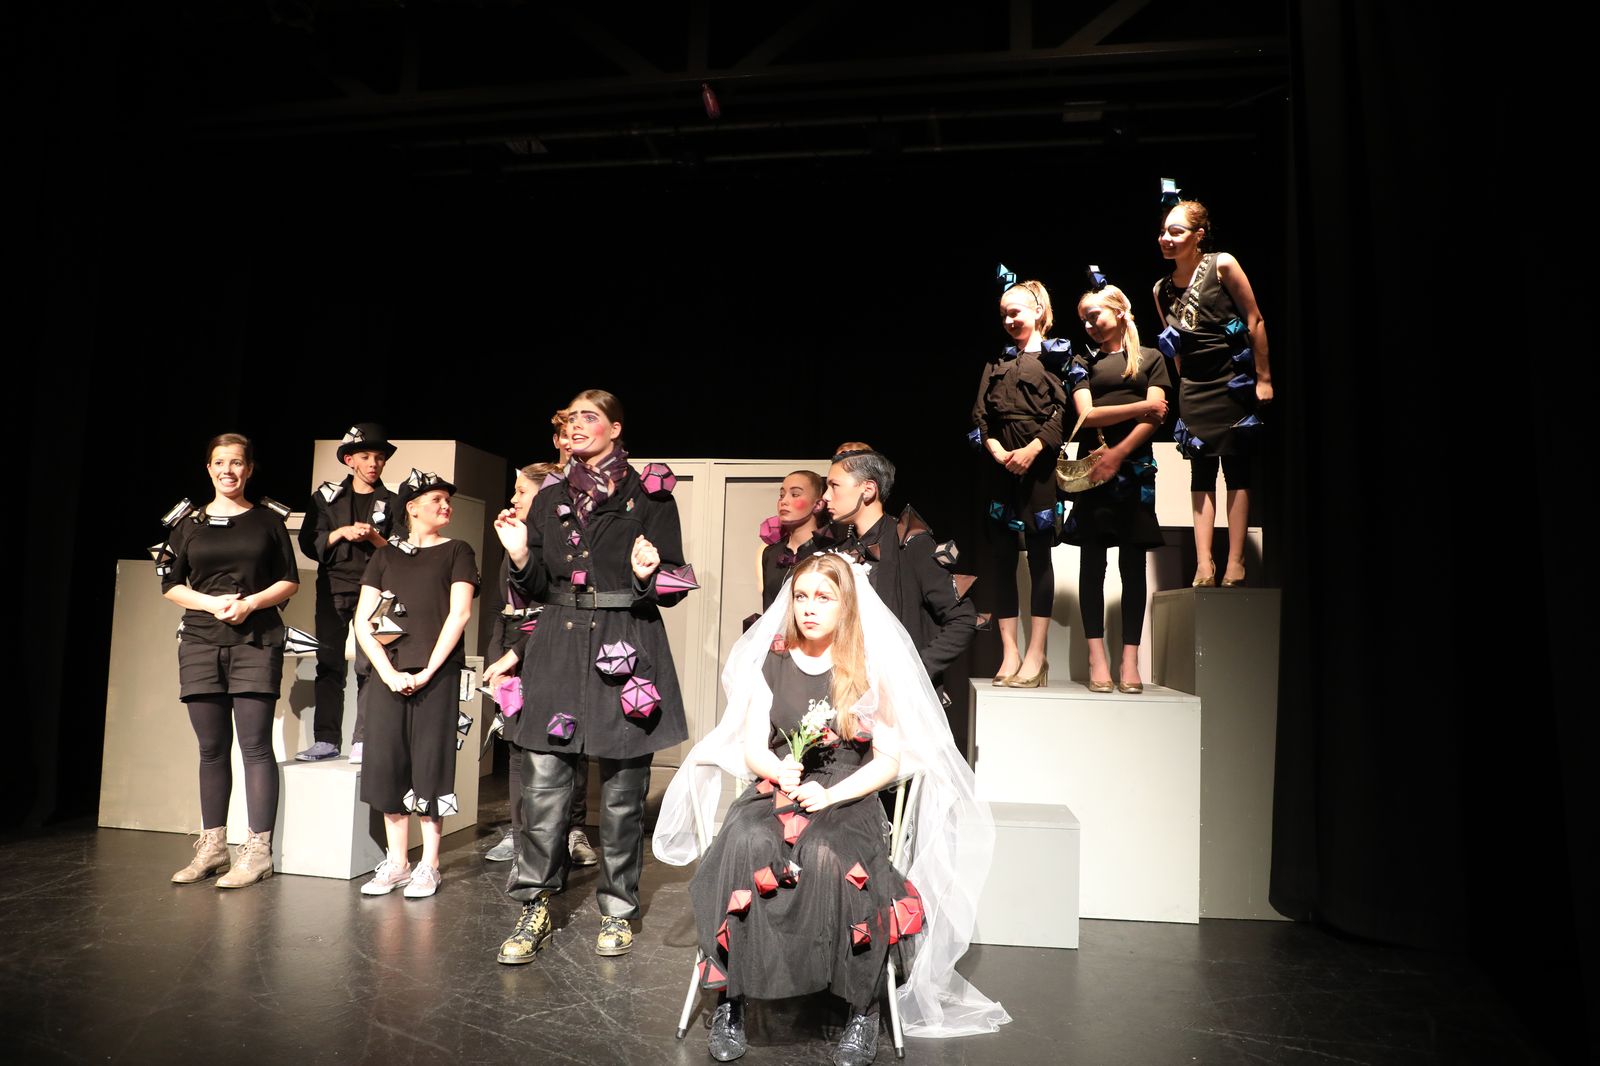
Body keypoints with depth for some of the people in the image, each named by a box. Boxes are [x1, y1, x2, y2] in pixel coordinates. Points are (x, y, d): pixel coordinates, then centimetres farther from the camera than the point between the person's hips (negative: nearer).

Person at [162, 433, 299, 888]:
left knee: (255, 744, -6)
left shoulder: (268, 521, 7)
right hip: (201, 641, 3)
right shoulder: (189, 524, 12)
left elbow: (290, 581, 6)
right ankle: (212, 846, 18)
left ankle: (258, 851, -3)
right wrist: (211, 603, -8)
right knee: (212, 747, 8)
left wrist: (252, 603, -11)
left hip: (257, 641, -3)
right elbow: (170, 584, 10)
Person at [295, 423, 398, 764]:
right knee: (328, 665, 2)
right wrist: (341, 533, -8)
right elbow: (308, 543, 6)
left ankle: (362, 741, -6)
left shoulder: (392, 502, 9)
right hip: (333, 589, 2)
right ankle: (326, 739, 7)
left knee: (368, 665, -8)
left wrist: (374, 538, -10)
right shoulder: (327, 496, 12)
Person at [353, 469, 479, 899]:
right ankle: (396, 863, 16)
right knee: (387, 764, 3)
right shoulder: (386, 555, 14)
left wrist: (426, 672, -10)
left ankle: (428, 866, 9)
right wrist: (389, 673, -5)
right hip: (389, 674, 3)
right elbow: (362, 621, 8)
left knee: (430, 765, -2)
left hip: (438, 674, -3)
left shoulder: (457, 551, 8)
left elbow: (459, 613, -3)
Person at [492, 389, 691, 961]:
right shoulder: (551, 498, 14)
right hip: (557, 650, 3)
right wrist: (520, 555, -4)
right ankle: (534, 907, 16)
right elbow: (536, 589, 15)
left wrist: (648, 573, -20)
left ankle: (617, 910, 20)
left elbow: (674, 585, 1)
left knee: (622, 790, 4)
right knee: (543, 783, 0)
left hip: (627, 648, -3)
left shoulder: (649, 495, 2)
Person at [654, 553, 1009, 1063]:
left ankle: (863, 1007, -12)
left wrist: (829, 795, -13)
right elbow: (752, 748, 8)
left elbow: (888, 761, 1)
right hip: (774, 791, 2)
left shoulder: (873, 667, 2)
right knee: (748, 845, -31)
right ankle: (729, 998, -17)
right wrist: (779, 770, -15)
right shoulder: (770, 660, 9)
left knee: (827, 857, -34)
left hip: (845, 798, -2)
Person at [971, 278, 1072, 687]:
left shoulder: (1058, 355, 5)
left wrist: (1031, 450, -17)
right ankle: (1009, 653, 7)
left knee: (1039, 554, -2)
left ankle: (1036, 655, 0)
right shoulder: (997, 362, 19)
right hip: (999, 463, 5)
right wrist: (997, 451, -7)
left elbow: (1063, 411, -7)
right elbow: (980, 414, 9)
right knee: (999, 554, 1)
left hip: (1039, 462, -5)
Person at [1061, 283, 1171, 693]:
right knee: (1093, 561, -2)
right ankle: (1097, 658, 0)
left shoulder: (1151, 359, 12)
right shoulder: (1083, 361, 12)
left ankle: (1130, 660, 2)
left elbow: (1156, 417, 0)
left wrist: (1119, 453, -11)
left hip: (1134, 466, 0)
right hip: (1093, 466, 0)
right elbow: (1088, 414, -1)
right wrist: (1140, 406, -5)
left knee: (1133, 562, 0)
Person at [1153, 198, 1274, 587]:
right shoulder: (1161, 290, 7)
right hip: (1193, 388, 4)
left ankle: (1235, 563, 2)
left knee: (1237, 469, -1)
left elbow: (1255, 321, -6)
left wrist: (1263, 378, -8)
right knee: (1200, 474, 2)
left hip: (1233, 380, -4)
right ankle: (1203, 564, 4)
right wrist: (1185, 387, 14)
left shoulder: (1222, 265, -7)